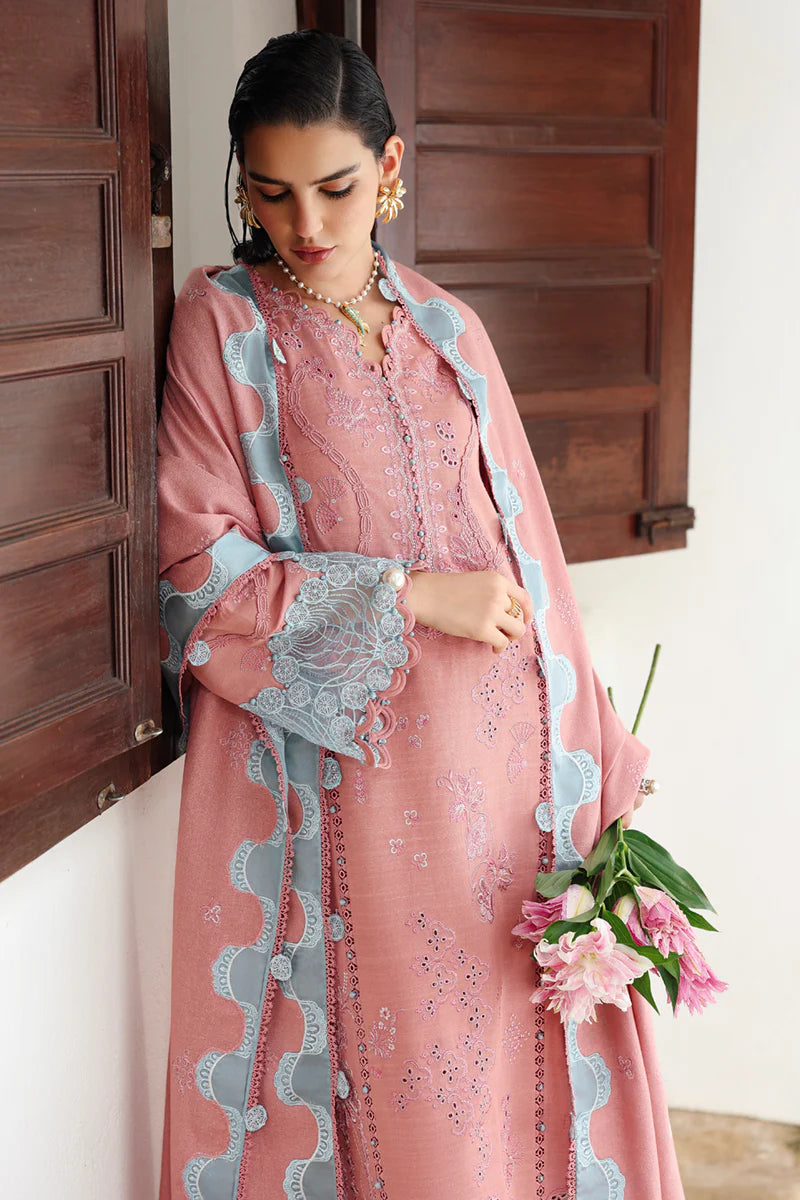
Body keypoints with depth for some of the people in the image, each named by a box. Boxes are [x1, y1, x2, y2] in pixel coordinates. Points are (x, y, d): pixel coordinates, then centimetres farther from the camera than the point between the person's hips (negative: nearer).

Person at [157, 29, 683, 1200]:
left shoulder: (448, 330, 10)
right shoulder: (221, 321, -2)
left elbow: (520, 543, 9)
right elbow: (202, 564, -7)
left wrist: (585, 746, 5)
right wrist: (412, 594, -13)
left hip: (498, 741, 4)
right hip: (345, 761, -3)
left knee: (514, 1018, 8)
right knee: (391, 1055, 1)